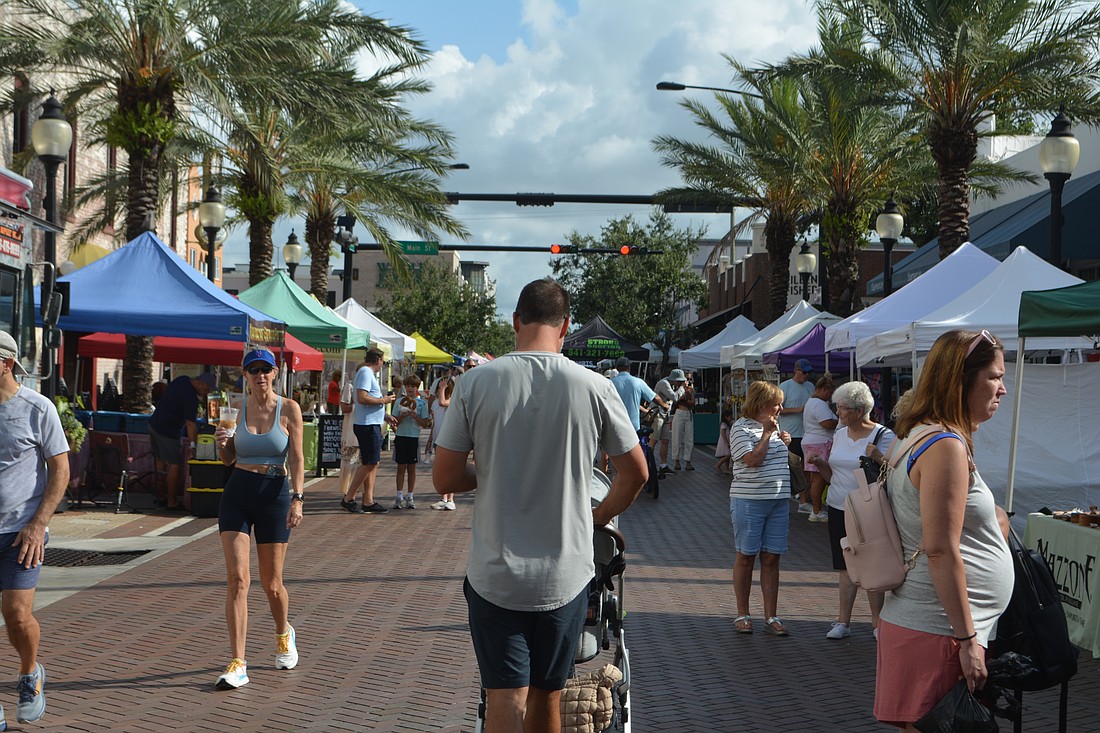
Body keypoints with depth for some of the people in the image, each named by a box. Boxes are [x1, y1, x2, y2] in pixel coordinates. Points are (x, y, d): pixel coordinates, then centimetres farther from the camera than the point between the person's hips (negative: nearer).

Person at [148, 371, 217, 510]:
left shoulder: (182, 380, 3)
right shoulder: (191, 397, -24)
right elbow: (190, 423, -24)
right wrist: (193, 444, -21)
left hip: (154, 424, 10)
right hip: (167, 431, -10)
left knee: (160, 461, 16)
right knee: (174, 465, -3)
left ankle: (161, 496, 23)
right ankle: (171, 502, 0)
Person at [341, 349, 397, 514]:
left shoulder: (368, 373, 19)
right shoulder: (365, 373, -13)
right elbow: (362, 398, -24)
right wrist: (383, 400, -14)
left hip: (372, 424, 11)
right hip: (367, 425, -11)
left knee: (372, 463, 10)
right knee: (369, 463, -8)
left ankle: (368, 501, 12)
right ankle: (348, 499, -3)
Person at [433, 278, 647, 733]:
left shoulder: (475, 383, -7)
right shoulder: (593, 387, -6)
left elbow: (444, 478, -3)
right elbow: (635, 473, 4)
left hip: (494, 576, -1)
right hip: (565, 577, 1)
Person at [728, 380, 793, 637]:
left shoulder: (774, 428, 14)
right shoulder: (742, 428, -8)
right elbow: (753, 460, -19)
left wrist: (785, 442, 8)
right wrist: (767, 433, -13)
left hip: (778, 501, 6)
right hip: (749, 501, -6)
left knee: (771, 558, 5)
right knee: (746, 557, 3)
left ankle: (771, 617, 8)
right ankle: (742, 615, 13)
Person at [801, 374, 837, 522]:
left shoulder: (811, 402, 21)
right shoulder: (819, 404, -14)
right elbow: (827, 423, -21)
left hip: (810, 441, 11)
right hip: (819, 443, -11)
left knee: (814, 478, 13)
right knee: (819, 478, -10)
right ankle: (816, 512, -9)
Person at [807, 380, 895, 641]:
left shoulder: (883, 436, -8)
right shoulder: (840, 434, 10)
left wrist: (877, 457, -27)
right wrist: (819, 462, -1)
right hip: (838, 509, 6)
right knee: (844, 565, 9)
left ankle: (877, 621, 10)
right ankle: (843, 621, 15)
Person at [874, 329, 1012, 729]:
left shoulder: (918, 437, 13)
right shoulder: (947, 447, -17)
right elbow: (940, 550, -21)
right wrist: (967, 639, -19)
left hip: (912, 618, 10)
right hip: (938, 631, -10)